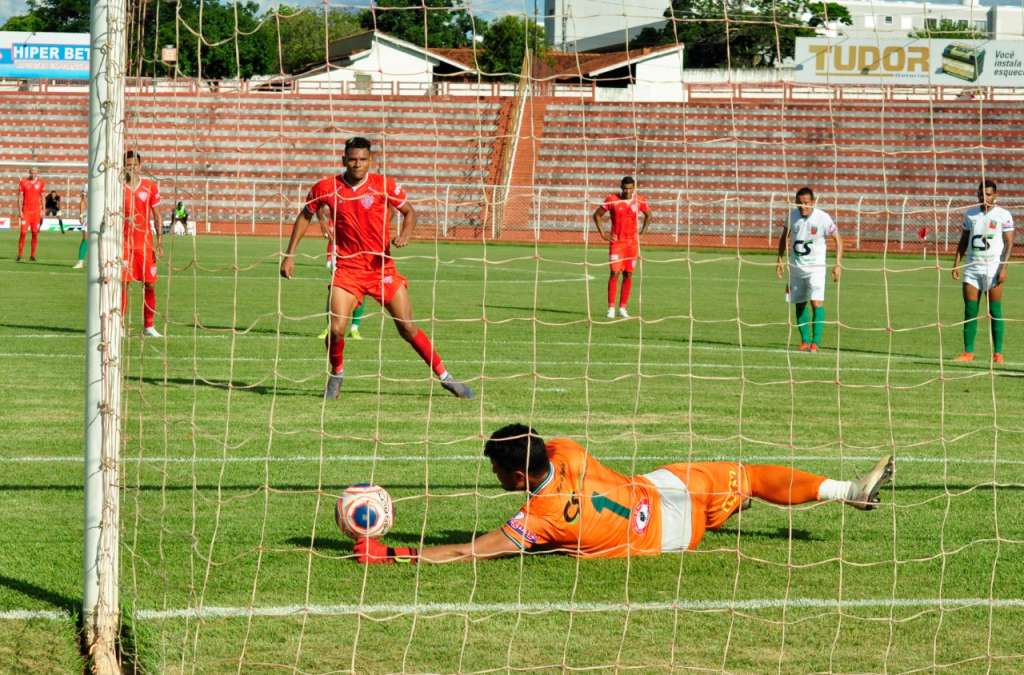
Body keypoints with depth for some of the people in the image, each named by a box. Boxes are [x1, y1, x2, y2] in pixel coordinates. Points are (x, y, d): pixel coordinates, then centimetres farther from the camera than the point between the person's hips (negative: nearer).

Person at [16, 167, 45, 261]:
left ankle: (32, 255, 8)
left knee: (35, 233, 0)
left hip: (36, 211, 1)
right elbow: (20, 197, 1)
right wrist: (20, 211, -6)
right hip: (26, 210, -1)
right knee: (23, 232, -7)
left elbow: (42, 197, 9)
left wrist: (42, 211, 3)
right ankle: (20, 255, -2)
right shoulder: (23, 182, 0)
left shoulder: (40, 183, 4)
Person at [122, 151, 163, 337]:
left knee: (150, 285, 2)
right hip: (124, 243, -2)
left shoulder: (150, 186, 4)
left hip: (145, 243, 2)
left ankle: (148, 327, 12)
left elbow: (157, 217, 7)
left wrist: (159, 242, 2)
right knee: (123, 283, -6)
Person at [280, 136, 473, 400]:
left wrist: (405, 234, -14)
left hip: (383, 267, 0)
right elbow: (305, 216, 12)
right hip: (347, 268, 0)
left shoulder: (384, 185, -6)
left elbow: (409, 212, 7)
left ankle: (444, 377, 11)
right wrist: (289, 255, 8)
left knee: (407, 327, -1)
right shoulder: (326, 188, -3)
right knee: (336, 328, -14)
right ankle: (336, 375, 14)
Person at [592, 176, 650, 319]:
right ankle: (611, 308, -8)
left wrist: (642, 232, 9)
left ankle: (623, 308, 11)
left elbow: (648, 215, 19)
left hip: (632, 242, 3)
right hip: (616, 241, -3)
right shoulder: (612, 200, -7)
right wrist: (602, 234, -4)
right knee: (614, 273, -10)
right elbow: (597, 215, 3)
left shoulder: (639, 201, 0)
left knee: (628, 275, 4)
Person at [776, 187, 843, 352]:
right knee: (799, 304, 9)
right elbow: (784, 236, 16)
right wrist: (779, 259, 13)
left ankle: (816, 342, -17)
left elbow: (837, 239, -5)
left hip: (815, 266, -4)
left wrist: (838, 264, -12)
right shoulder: (792, 216, -2)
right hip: (796, 266, 4)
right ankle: (805, 341, 21)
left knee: (816, 302, -17)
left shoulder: (822, 218, -14)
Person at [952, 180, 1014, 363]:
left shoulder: (1003, 215, -1)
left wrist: (1004, 268, -13)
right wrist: (956, 263, 6)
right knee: (970, 311, 0)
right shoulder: (970, 214, 11)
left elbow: (1009, 243, -4)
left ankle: (998, 353, 1)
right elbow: (963, 241, 16)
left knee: (995, 312, -3)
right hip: (972, 268, 4)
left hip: (993, 268, -4)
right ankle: (968, 352, 3)